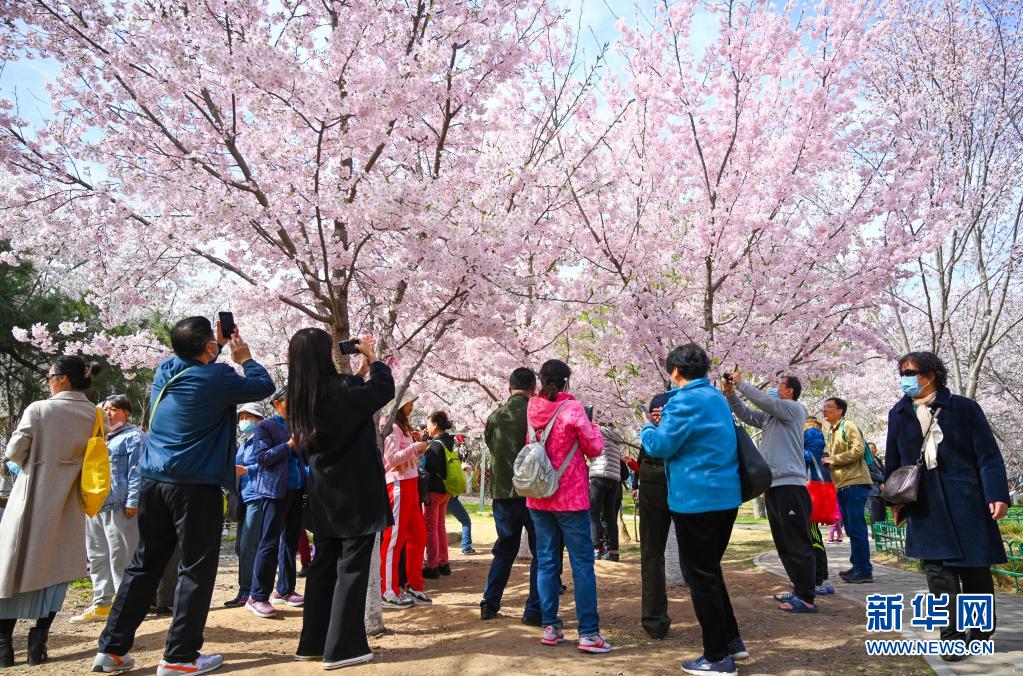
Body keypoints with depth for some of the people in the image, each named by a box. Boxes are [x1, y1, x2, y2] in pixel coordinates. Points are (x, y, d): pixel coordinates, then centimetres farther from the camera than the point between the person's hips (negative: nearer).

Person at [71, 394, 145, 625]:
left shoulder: (133, 436, -2)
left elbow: (136, 471, -11)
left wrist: (132, 501, -19)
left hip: (119, 506, -8)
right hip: (94, 506, 8)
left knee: (121, 558, -4)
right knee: (97, 557, 13)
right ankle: (101, 604, 22)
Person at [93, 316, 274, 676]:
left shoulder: (165, 369, 7)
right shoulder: (217, 377, -12)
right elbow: (264, 386, 1)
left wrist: (219, 346, 27)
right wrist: (245, 357, 14)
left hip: (153, 480, 7)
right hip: (195, 484, -7)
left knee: (144, 565, 16)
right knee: (196, 569, 2)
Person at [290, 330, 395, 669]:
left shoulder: (301, 398, 4)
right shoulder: (339, 389, -19)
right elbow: (383, 390, -4)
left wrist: (361, 369, 18)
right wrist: (372, 358, 8)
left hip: (324, 496, 8)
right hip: (355, 495, -8)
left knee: (324, 566, 16)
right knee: (352, 569, 1)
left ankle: (313, 642, 24)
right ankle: (342, 647, 6)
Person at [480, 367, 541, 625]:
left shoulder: (495, 417, 0)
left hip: (503, 494, 4)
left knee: (504, 551, 19)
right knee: (540, 553, 8)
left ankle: (489, 604, 23)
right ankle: (534, 610, 6)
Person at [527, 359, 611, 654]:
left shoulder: (532, 407, 1)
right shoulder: (571, 408, -14)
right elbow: (594, 449, -7)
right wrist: (595, 428, 11)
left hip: (538, 498, 5)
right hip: (571, 497, -5)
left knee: (546, 561, 11)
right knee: (582, 563, 2)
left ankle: (550, 626, 16)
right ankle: (589, 633, 3)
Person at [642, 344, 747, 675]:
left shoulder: (686, 400, -16)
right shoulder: (717, 397, 14)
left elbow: (660, 446, -14)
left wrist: (648, 426, 5)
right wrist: (666, 422, 19)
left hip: (696, 499, -9)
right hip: (725, 496, 9)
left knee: (701, 576, 1)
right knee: (711, 571, 21)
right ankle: (731, 640, 28)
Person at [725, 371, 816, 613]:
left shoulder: (794, 409, -5)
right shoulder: (770, 416, 18)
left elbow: (765, 400, -18)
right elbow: (746, 415, 21)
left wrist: (740, 382, -10)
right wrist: (731, 394, 7)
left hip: (790, 485, -9)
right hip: (773, 486, 9)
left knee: (797, 544, -7)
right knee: (783, 544, 15)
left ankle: (806, 599, -4)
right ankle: (799, 590, 24)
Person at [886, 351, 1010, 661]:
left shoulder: (964, 408, -2)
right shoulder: (899, 414, 8)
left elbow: (988, 455, -3)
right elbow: (893, 461, 13)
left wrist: (997, 494, -12)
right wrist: (895, 501, 12)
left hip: (967, 503, -2)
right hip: (925, 507, 2)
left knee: (976, 571, 9)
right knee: (938, 572, -2)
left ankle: (981, 632, 30)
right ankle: (952, 637, 6)